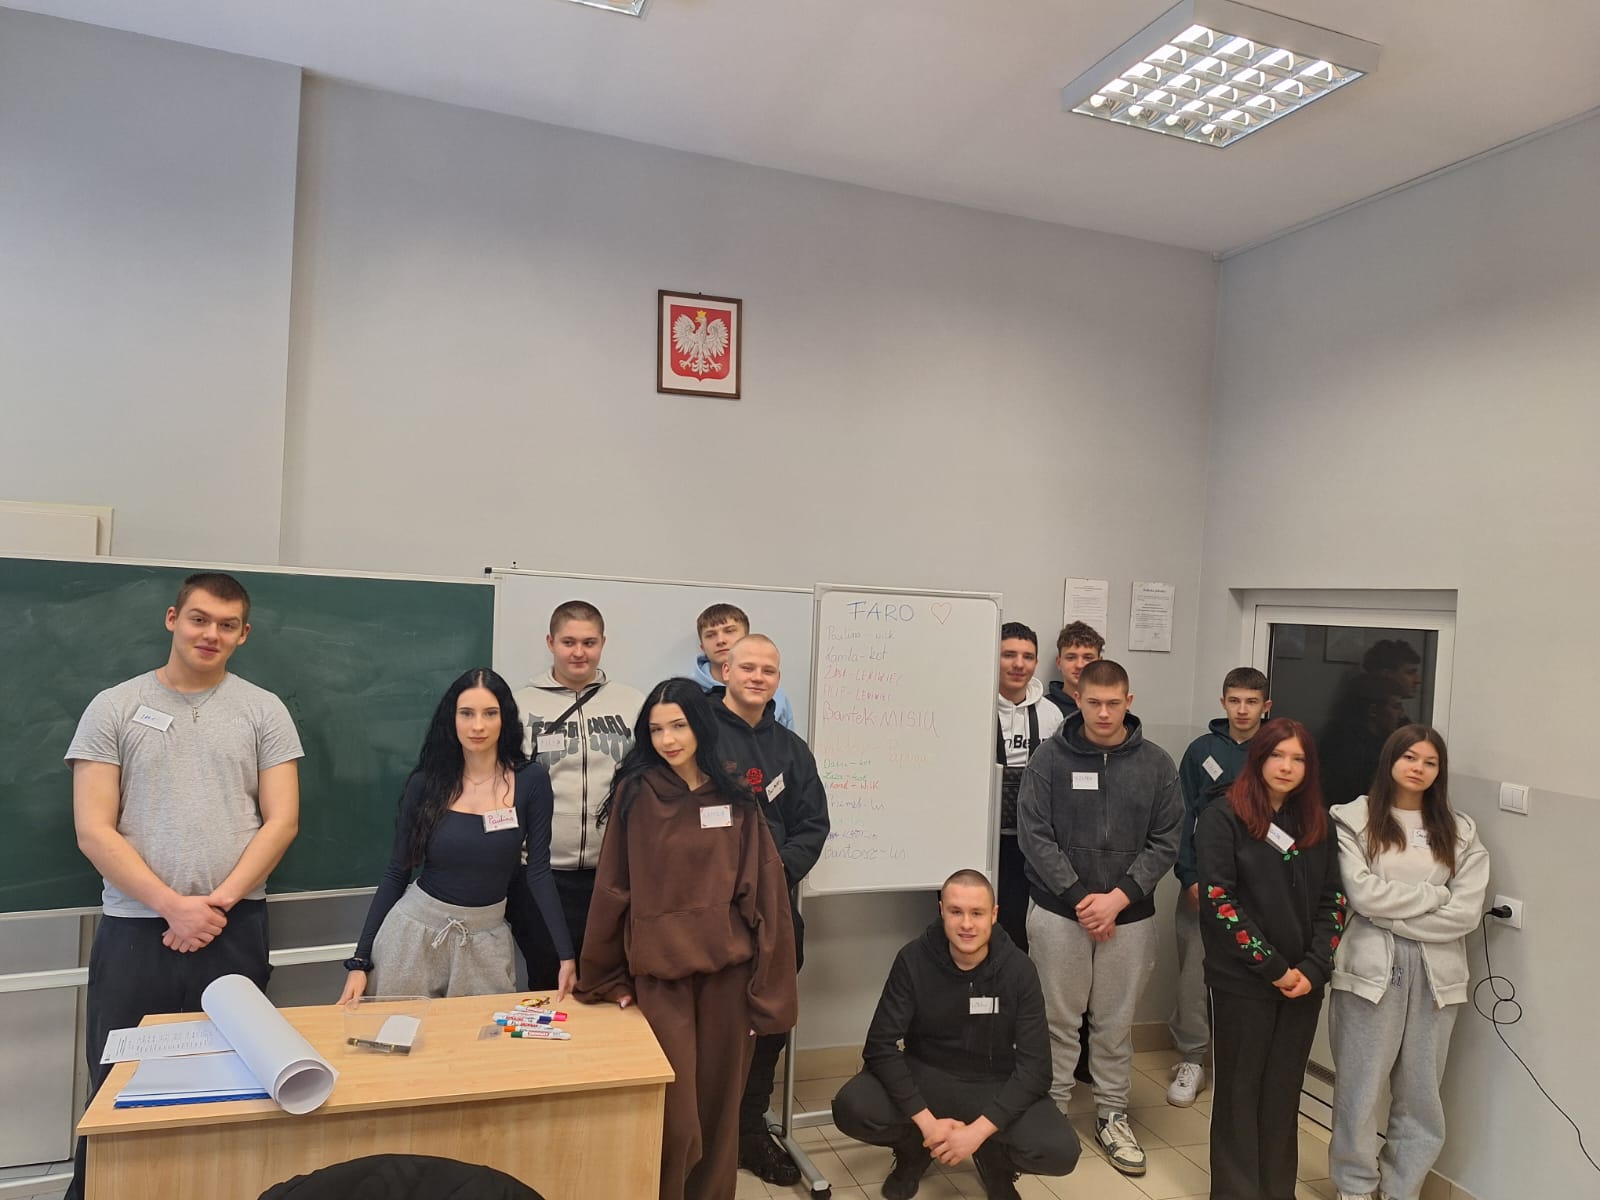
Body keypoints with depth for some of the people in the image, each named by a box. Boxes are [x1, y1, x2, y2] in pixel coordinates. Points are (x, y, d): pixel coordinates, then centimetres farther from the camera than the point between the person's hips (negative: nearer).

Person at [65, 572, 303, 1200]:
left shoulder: (264, 710, 4)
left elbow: (282, 821, 0)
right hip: (134, 928, 0)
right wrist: (174, 907, -11)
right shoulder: (114, 707, 3)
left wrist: (218, 902, -11)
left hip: (235, 929, 0)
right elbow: (93, 829, -3)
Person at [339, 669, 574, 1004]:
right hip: (414, 929, 0)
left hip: (486, 938, 0)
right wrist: (361, 959, -4)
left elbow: (538, 871, -7)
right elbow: (396, 872, -1)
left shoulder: (531, 780, -10)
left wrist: (566, 954, -12)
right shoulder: (426, 783, -7)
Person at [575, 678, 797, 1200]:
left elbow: (761, 887, 3)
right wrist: (609, 977, 3)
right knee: (674, 1111, 0)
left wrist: (764, 974, 0)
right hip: (660, 969, -2)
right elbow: (613, 887, 0)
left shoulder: (735, 799, 3)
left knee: (719, 1099, 11)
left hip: (727, 966, 2)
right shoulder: (636, 794, -3)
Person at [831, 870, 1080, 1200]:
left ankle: (994, 1159, 9)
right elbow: (880, 1046, -15)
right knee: (851, 1108, -27)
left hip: (995, 1087, 0)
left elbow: (1035, 1067, -14)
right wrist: (927, 1122, -24)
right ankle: (915, 1149, 8)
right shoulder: (914, 960, -14)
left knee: (1061, 1151, -27)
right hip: (924, 1077, 0)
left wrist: (977, 1130, -25)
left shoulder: (1018, 969, -13)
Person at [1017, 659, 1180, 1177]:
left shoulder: (1156, 763, -1)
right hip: (1059, 912, -1)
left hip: (1131, 916, 2)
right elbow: (1034, 835, -8)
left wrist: (1119, 897, -12)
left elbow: (1165, 841, -2)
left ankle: (1113, 1115, 30)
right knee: (1059, 1021, 8)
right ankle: (1051, 1111, 25)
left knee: (1116, 1023, 13)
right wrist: (1079, 898, -13)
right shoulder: (1050, 758, -6)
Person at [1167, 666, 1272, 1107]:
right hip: (1203, 878, 1)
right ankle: (1192, 1059, 15)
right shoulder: (1202, 750, 3)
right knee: (1193, 971, 2)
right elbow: (1183, 817, 3)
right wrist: (1189, 876, -4)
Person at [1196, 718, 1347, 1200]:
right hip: (1241, 981, -4)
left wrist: (1313, 969, -6)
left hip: (1304, 981, 4)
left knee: (1284, 1091, 12)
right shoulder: (1223, 817, -7)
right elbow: (1218, 898, -13)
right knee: (1239, 1091, 7)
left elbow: (1333, 900, 6)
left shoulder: (1316, 823, 7)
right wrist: (1272, 967, -13)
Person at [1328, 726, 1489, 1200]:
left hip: (1435, 972, 3)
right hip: (1370, 968, -3)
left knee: (1421, 1094, 13)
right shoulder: (1354, 819, -2)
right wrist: (1435, 895, -6)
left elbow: (1467, 913, -4)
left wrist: (1392, 913, -11)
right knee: (1360, 1087, 7)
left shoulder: (1460, 832, 7)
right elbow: (1362, 894, -13)